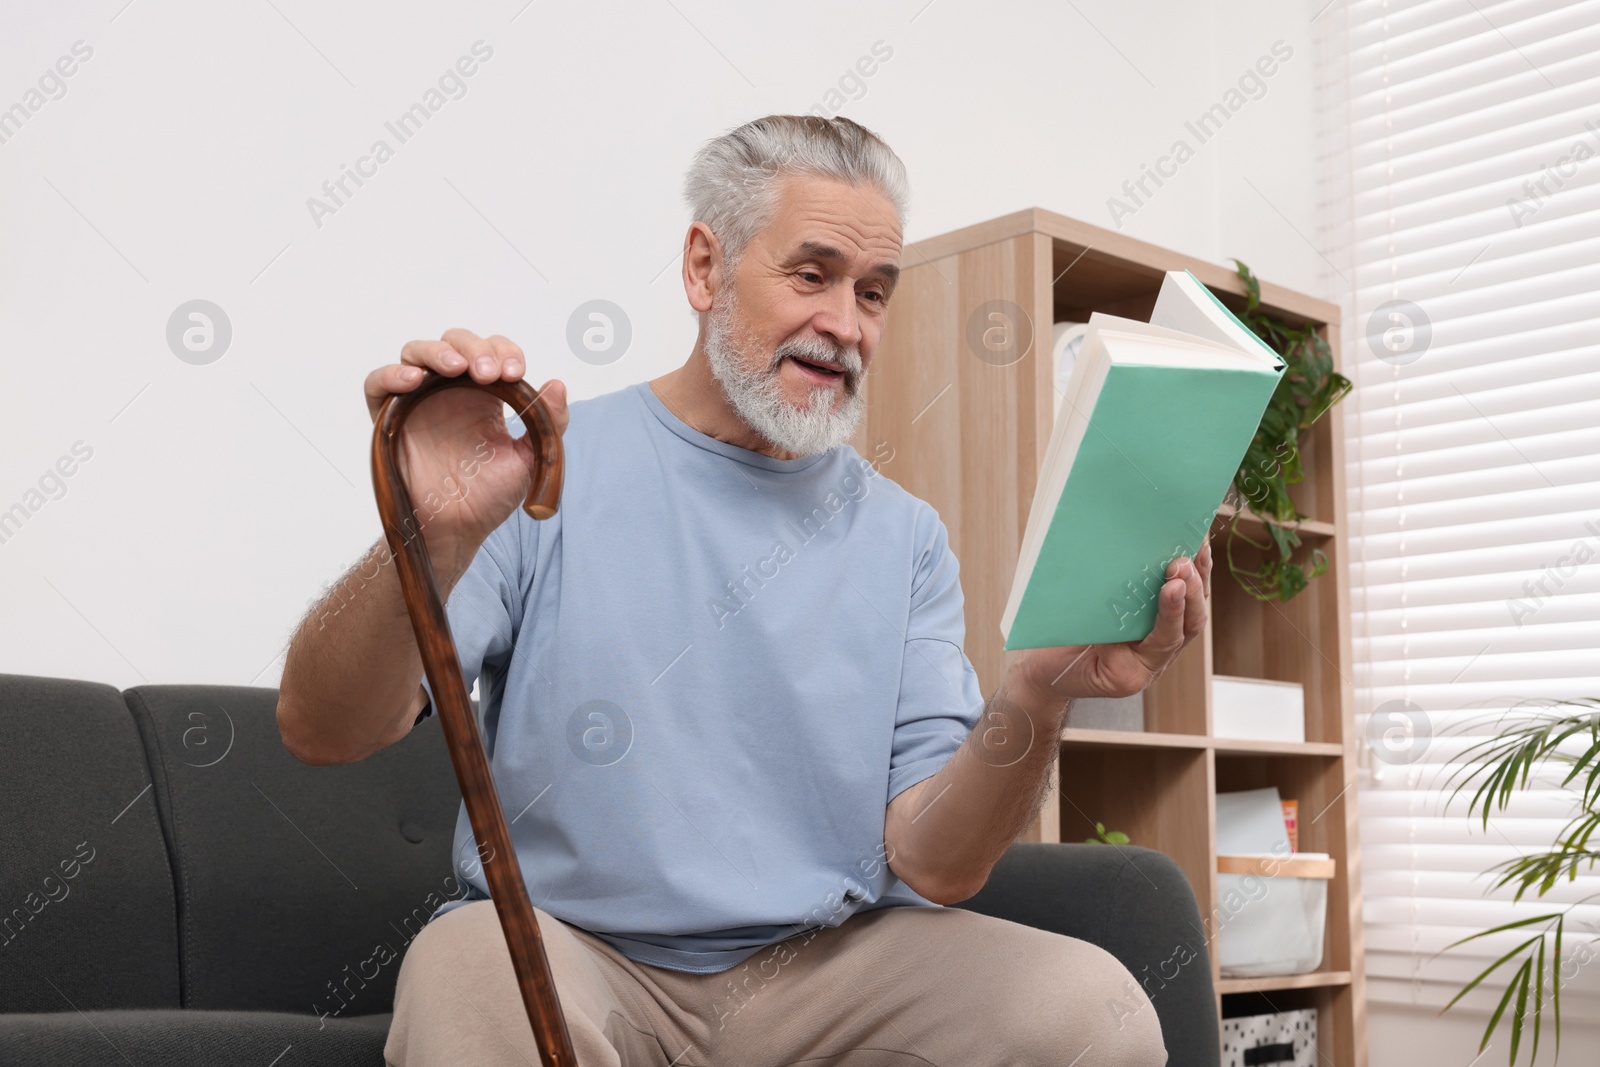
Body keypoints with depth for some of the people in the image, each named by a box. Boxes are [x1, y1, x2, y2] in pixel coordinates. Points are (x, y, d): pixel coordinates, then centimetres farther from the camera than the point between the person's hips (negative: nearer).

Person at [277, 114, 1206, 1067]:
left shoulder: (905, 536, 5)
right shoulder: (547, 471, -4)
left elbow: (934, 863, -4)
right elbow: (321, 730, -13)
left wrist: (1038, 700, -24)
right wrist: (431, 539, -33)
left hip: (826, 964, 3)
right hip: (574, 945, -3)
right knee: (470, 974, -35)